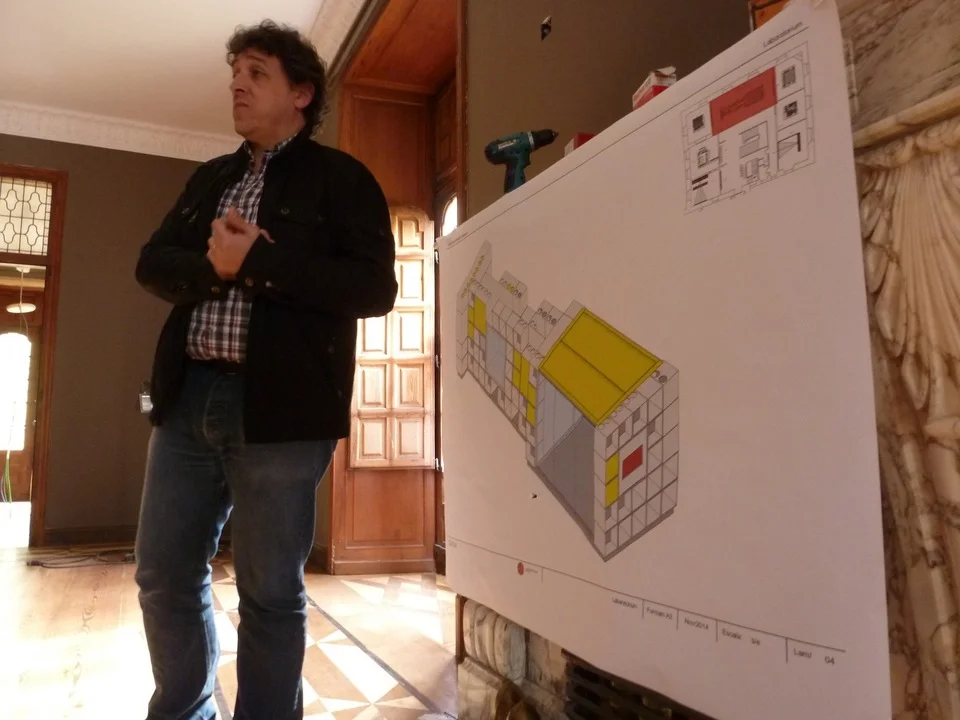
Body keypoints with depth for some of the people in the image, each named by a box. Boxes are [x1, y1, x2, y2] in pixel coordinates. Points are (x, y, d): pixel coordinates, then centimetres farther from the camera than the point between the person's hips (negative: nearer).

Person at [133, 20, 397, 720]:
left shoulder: (340, 177, 2)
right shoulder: (210, 178, 21)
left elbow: (375, 286, -10)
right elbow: (153, 263, 13)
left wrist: (256, 261, -14)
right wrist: (213, 266, -8)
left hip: (280, 406, -6)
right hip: (188, 398, 6)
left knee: (271, 593, 4)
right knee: (165, 579, 13)